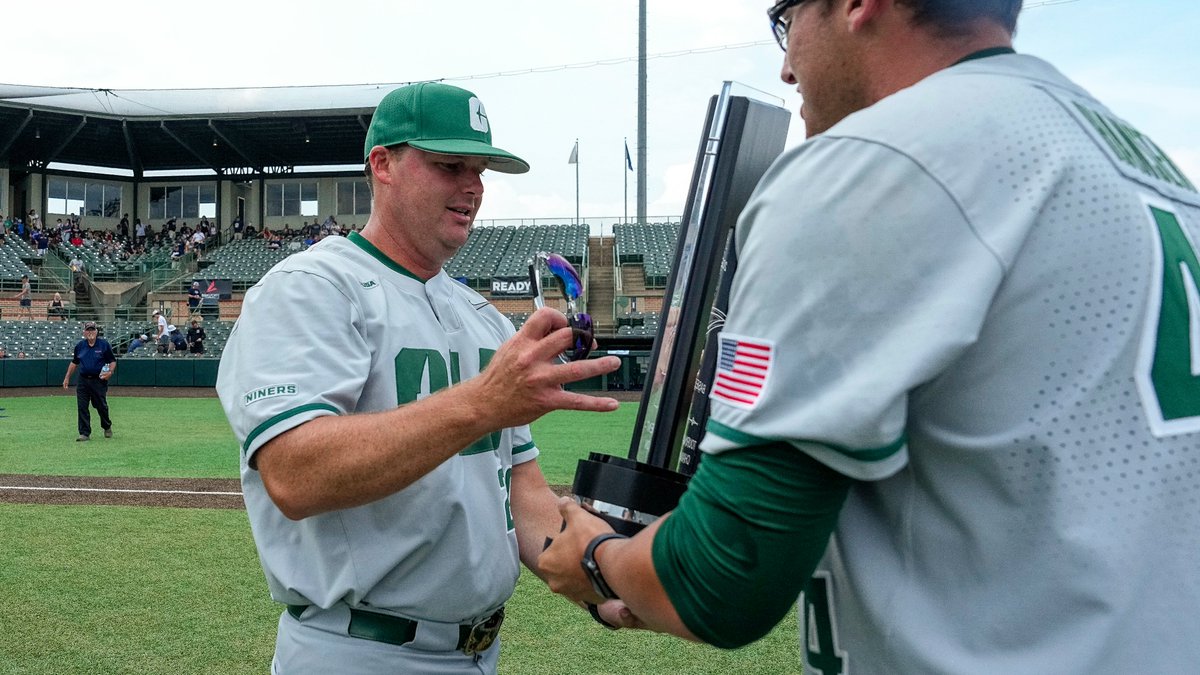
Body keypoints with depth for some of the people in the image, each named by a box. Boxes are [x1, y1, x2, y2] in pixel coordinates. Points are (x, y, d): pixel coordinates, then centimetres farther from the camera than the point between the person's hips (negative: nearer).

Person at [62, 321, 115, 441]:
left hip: (99, 380, -3)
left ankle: (107, 427, 28)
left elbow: (112, 361, 0)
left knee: (101, 406, 3)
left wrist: (110, 372, -17)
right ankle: (85, 433, 2)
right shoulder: (79, 345, 7)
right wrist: (67, 378, 15)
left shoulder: (104, 344, -3)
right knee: (82, 407, -2)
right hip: (83, 381, 3)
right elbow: (74, 363, 17)